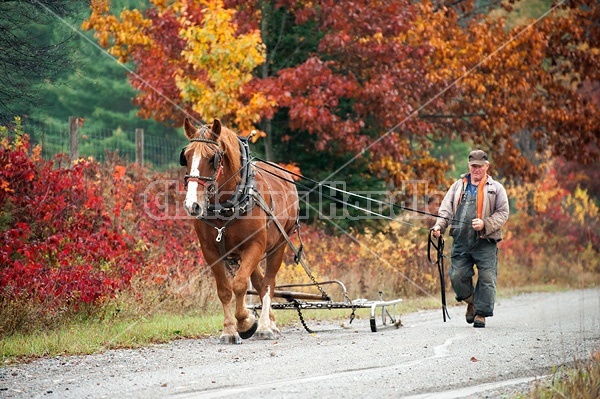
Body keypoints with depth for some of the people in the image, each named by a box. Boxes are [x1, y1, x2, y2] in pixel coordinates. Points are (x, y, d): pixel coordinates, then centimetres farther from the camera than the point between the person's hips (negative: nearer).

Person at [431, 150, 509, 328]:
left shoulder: (496, 188, 7)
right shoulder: (458, 186, 16)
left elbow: (503, 214, 1)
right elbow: (446, 209, 13)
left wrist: (485, 224, -14)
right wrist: (439, 226, -6)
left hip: (485, 242, -2)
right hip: (461, 241, 3)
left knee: (487, 278, -7)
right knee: (457, 276, -3)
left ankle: (481, 313, 2)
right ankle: (471, 301, 23)